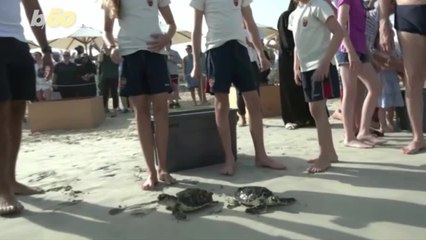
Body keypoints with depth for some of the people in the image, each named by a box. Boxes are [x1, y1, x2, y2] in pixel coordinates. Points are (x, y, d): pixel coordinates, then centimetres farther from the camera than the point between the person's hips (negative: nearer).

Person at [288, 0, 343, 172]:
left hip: (321, 66, -8)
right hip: (306, 68, 8)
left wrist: (325, 61, -20)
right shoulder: (293, 15, 16)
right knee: (316, 111, 10)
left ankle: (324, 156, -2)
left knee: (317, 110, -10)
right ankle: (330, 152, 21)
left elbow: (339, 32, -13)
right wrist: (297, 68, 11)